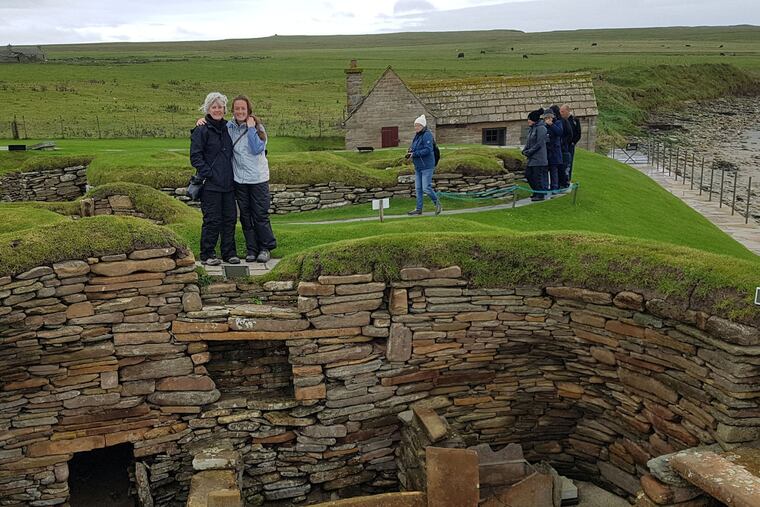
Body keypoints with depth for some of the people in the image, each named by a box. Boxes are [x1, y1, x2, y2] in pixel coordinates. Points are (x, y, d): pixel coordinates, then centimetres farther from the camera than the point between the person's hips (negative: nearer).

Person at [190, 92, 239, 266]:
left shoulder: (227, 128, 14)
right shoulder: (201, 130, -5)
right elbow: (195, 157, -9)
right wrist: (209, 174, -15)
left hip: (228, 184, 6)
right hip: (210, 185, -6)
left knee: (230, 218, 8)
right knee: (212, 220, -4)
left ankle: (229, 252, 19)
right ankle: (207, 255, 7)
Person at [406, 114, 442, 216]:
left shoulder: (427, 135, -14)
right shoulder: (417, 135, 13)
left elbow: (428, 150, -22)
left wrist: (414, 154, -21)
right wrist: (410, 152, 0)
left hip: (427, 166, -9)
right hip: (418, 167, 9)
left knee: (426, 188, -8)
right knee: (418, 188, 8)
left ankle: (437, 204, 11)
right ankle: (419, 209, 14)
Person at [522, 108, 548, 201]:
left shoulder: (541, 128, -13)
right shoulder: (531, 128, 14)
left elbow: (539, 144, -17)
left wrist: (529, 152, -14)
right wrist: (525, 150, 3)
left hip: (538, 158, -9)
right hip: (532, 157, 9)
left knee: (537, 176, -5)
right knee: (528, 174, 12)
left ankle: (540, 195, 3)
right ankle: (537, 192, 24)